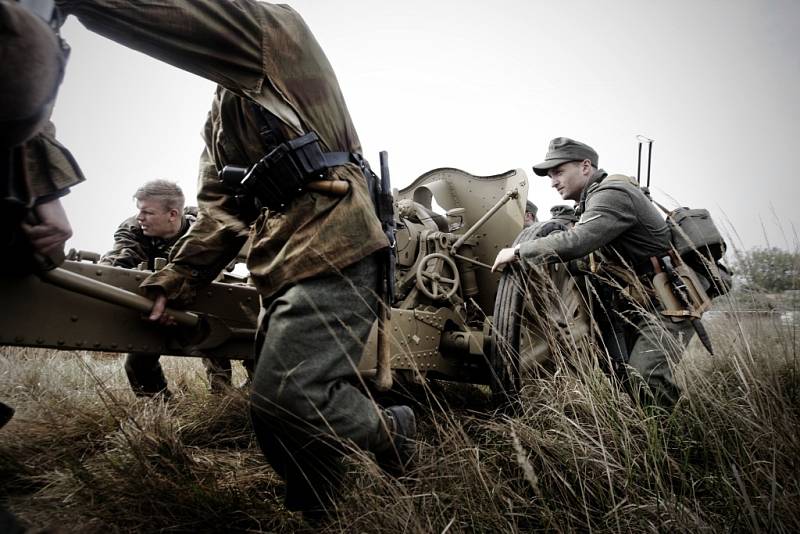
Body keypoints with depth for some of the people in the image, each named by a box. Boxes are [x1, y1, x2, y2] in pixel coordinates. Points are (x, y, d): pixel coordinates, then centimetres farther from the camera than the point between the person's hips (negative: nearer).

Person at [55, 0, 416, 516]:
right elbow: (221, 205, 18)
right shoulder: (224, 109, 27)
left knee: (286, 400, -16)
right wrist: (176, 280, 8)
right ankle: (311, 510, 23)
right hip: (283, 268, 9)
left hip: (333, 250, -9)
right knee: (282, 404, 7)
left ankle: (394, 431, 10)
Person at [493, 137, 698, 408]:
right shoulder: (597, 197, 14)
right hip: (635, 304, 10)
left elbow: (575, 242, -35)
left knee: (642, 382, -18)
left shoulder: (612, 194, -19)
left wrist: (519, 251, -25)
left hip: (666, 307, -9)